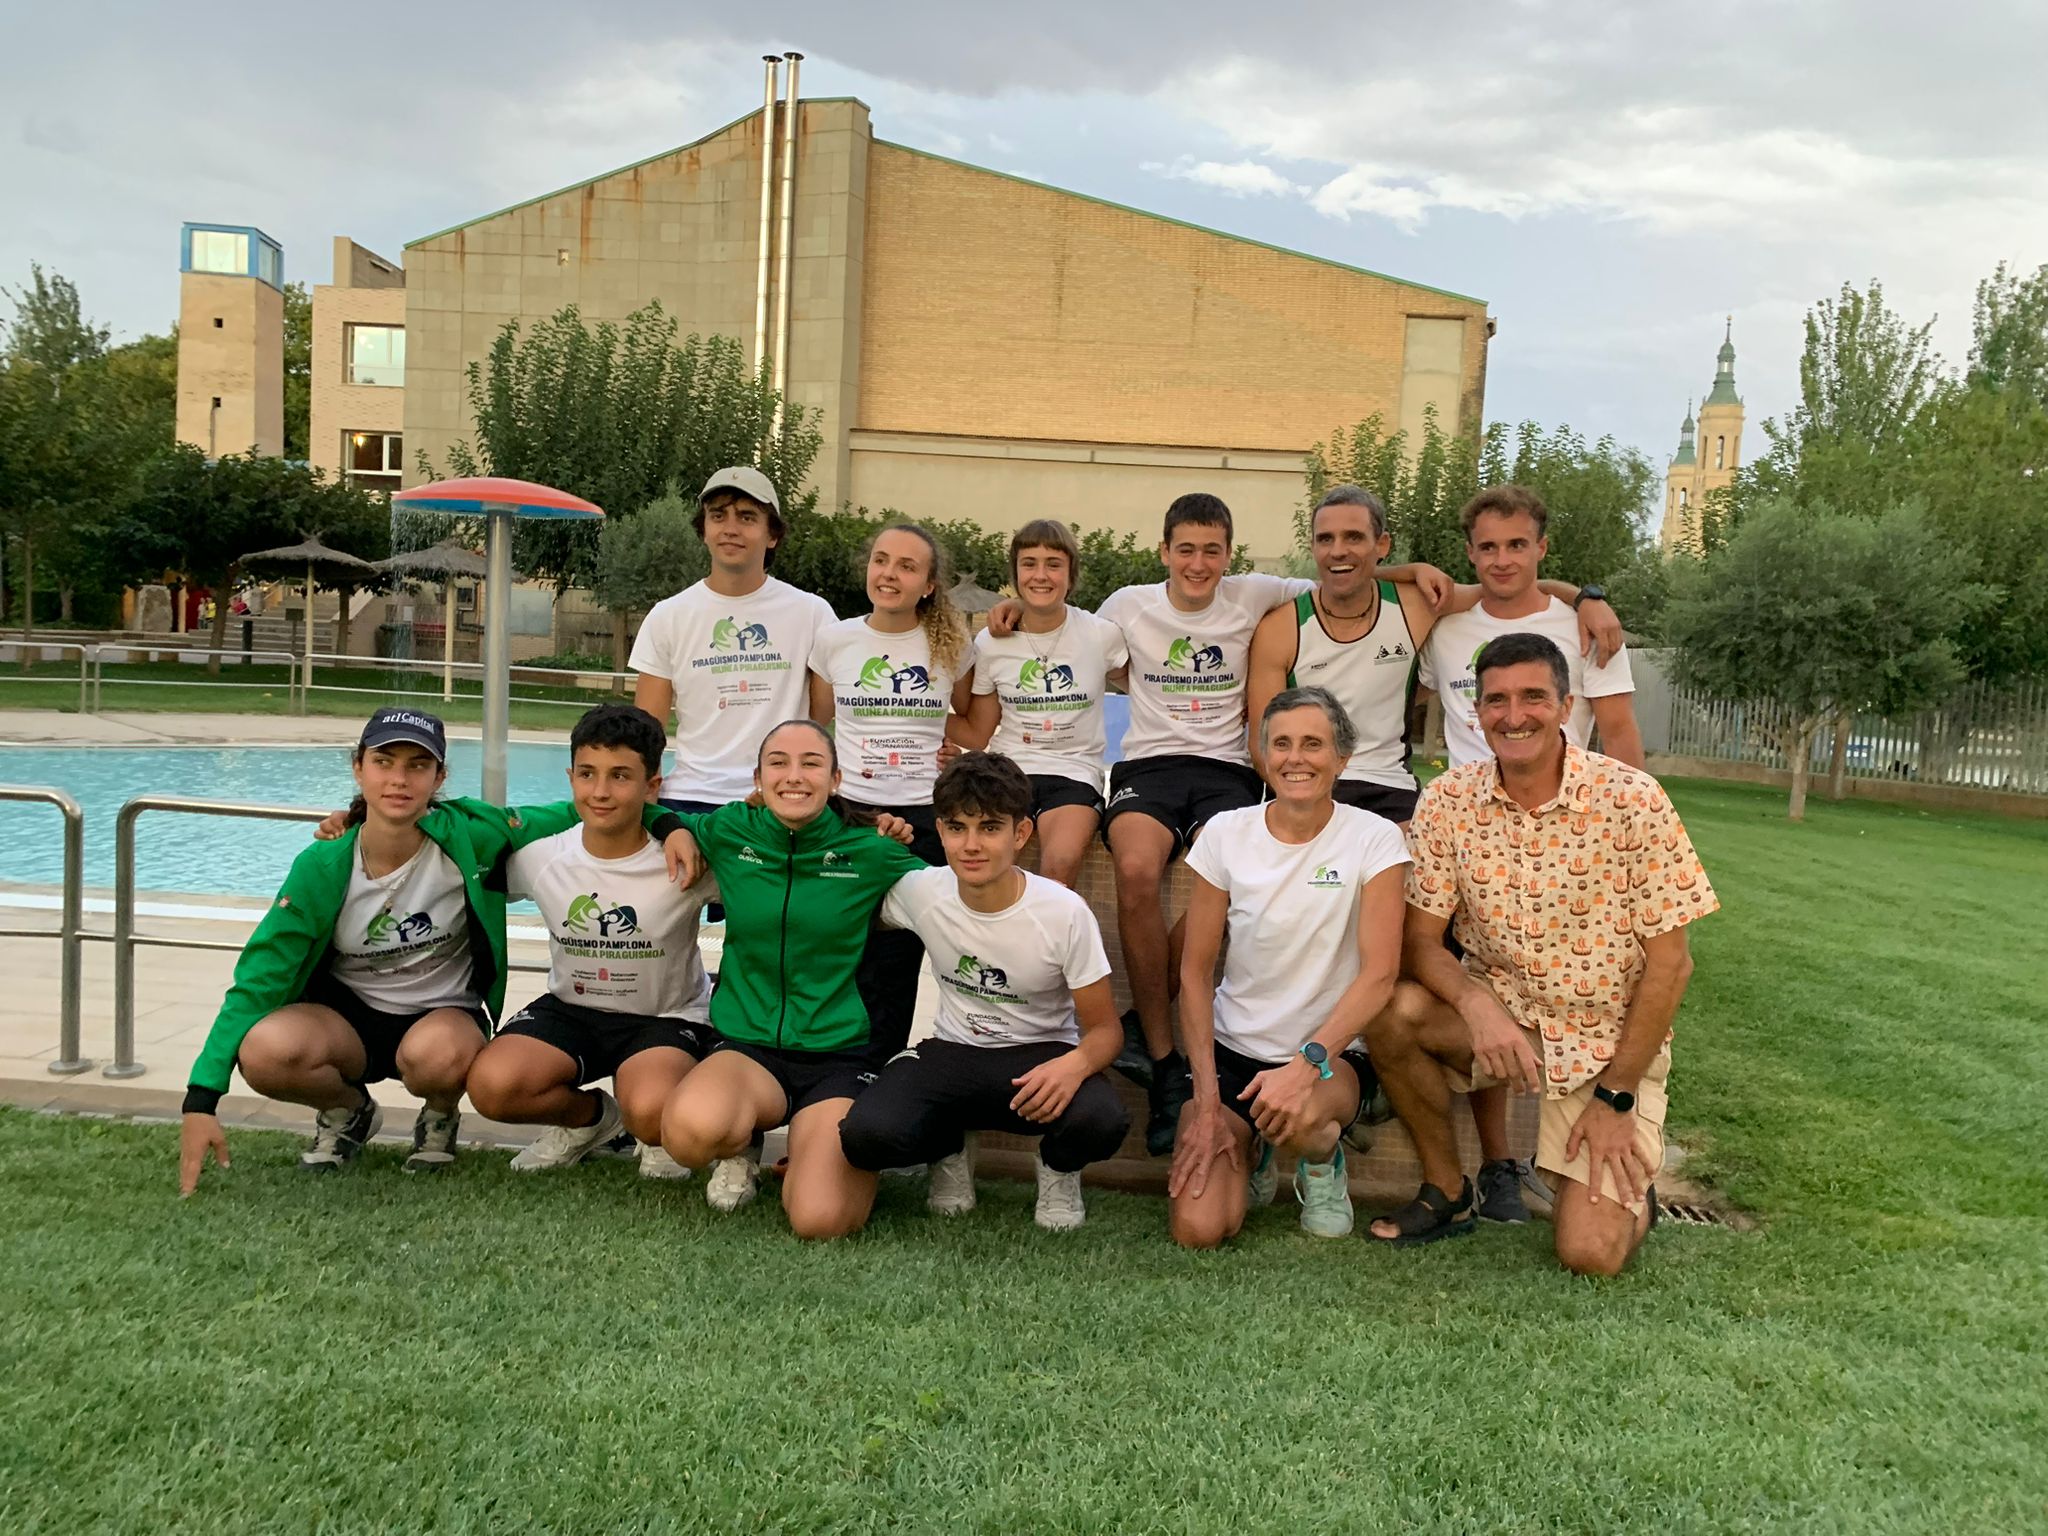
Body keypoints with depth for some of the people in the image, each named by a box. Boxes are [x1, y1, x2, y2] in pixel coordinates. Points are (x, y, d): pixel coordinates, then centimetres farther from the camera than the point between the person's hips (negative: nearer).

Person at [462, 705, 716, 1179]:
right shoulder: (539, 857, -9)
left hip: (667, 1017, -3)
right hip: (570, 1009, 4)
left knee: (650, 1113, -34)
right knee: (492, 1085, -24)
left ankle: (661, 1135, 7)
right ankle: (589, 1116, 9)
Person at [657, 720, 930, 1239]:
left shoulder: (871, 852, -3)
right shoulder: (729, 831, 1)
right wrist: (680, 832, 0)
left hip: (839, 1055, -1)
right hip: (746, 1044, 2)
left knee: (820, 1219, -24)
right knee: (693, 1127, -35)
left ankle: (838, 1151, 13)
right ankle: (741, 1146, 4)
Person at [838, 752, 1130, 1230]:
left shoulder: (1065, 913, -17)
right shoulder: (919, 892, -10)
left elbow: (1105, 1028, -11)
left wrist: (1075, 1064, -35)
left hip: (1042, 1057, -1)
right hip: (951, 1052, 2)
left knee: (1102, 1121, -35)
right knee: (865, 1136, -28)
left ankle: (1058, 1170, 5)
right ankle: (949, 1151, 9)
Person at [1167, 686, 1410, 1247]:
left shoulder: (1374, 839, -8)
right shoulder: (1226, 833, -3)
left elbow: (1380, 972, -15)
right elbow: (1195, 971, -1)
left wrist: (1306, 1063, -29)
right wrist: (1206, 1101, -9)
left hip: (1332, 1054, -2)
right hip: (1233, 1049, 2)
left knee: (1297, 1118, -38)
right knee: (1197, 1229, -16)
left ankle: (1324, 1165, 2)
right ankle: (1250, 1156, 21)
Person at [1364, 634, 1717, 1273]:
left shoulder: (1631, 800, -16)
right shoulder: (1447, 802, -8)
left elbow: (1670, 961, -12)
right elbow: (1420, 938, -6)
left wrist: (1617, 1096, -12)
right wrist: (1476, 1004, -28)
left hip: (1609, 1039, -3)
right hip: (1499, 1017, 3)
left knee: (1590, 1253, -16)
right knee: (1391, 1012, -28)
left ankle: (1630, 1190, 22)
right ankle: (1446, 1192, -3)